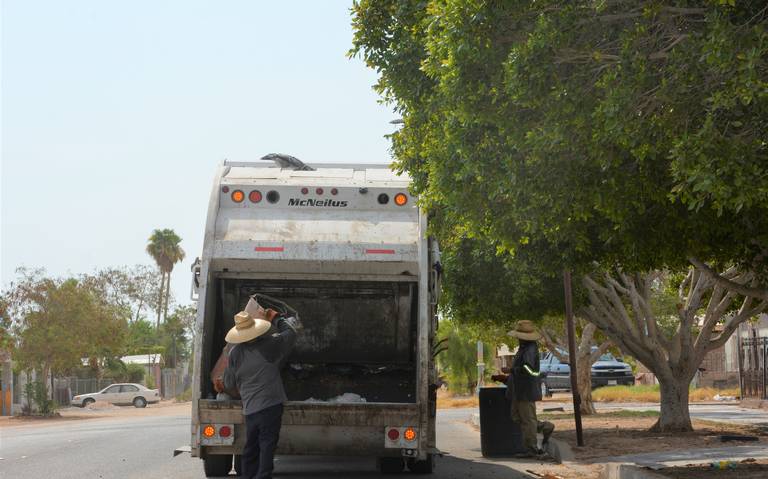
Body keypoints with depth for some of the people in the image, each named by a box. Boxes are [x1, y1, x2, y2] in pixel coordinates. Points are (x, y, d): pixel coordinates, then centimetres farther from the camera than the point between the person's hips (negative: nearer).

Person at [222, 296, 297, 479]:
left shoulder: (236, 353, 0)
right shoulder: (270, 344, -8)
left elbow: (229, 383, 9)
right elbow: (290, 332, 10)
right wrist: (275, 317, 24)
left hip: (249, 408, 4)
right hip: (270, 405, -4)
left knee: (251, 449, 14)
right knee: (267, 447, -3)